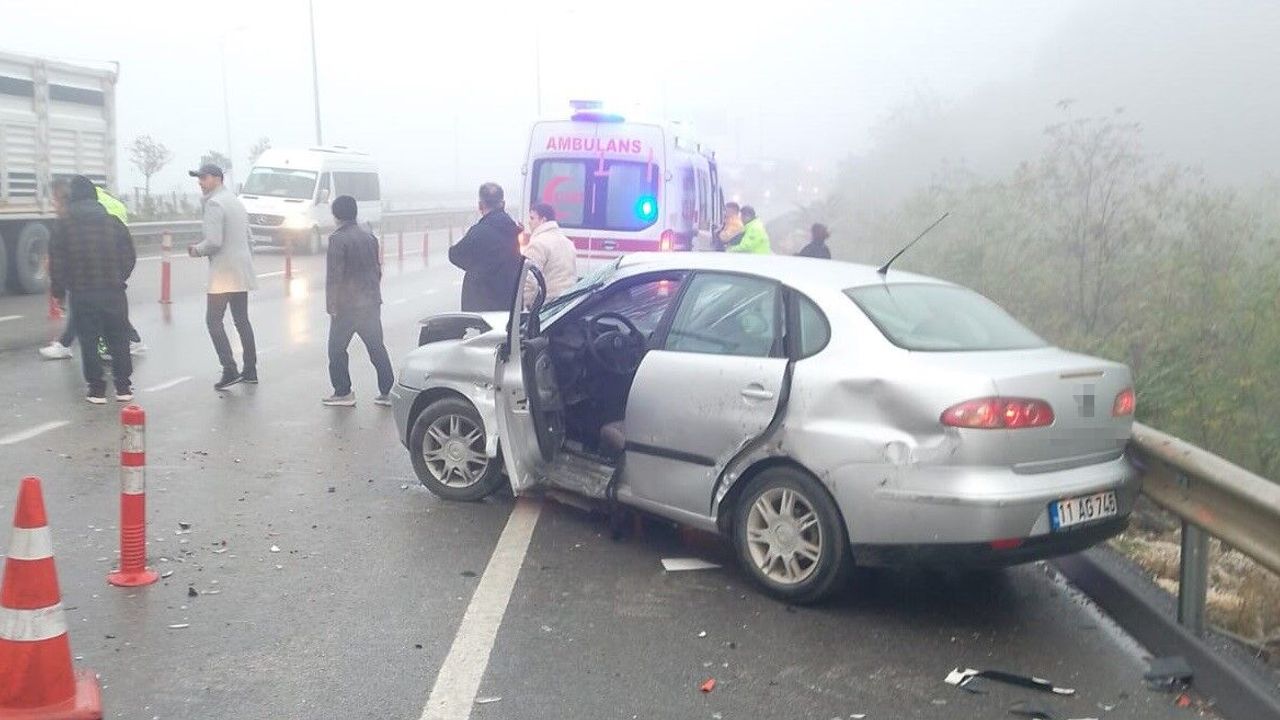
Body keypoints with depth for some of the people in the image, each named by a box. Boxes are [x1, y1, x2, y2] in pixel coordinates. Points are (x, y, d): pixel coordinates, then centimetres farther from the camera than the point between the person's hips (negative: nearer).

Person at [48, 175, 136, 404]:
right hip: (114, 292, 2)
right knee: (119, 340, 11)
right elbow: (130, 257, 5)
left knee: (89, 342, 7)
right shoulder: (113, 223, 2)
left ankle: (97, 390, 7)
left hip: (82, 294, -1)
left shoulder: (63, 227, -3)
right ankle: (123, 387, 13)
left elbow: (57, 263, -3)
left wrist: (59, 291, 9)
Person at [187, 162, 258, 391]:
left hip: (224, 273, -9)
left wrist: (197, 250, -2)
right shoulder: (236, 200, 16)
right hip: (242, 271, 9)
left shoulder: (214, 203, -13)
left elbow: (214, 242, -21)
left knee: (213, 320, -4)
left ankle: (230, 370, -11)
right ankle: (250, 370, 16)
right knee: (242, 320, 13)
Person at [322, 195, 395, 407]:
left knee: (336, 349, 6)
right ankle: (387, 392, 10)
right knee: (377, 348, 10)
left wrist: (331, 305, -10)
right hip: (371, 302, 6)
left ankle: (343, 392, 8)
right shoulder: (369, 238, 9)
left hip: (347, 304, -6)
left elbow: (334, 274, -15)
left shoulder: (337, 239, -12)